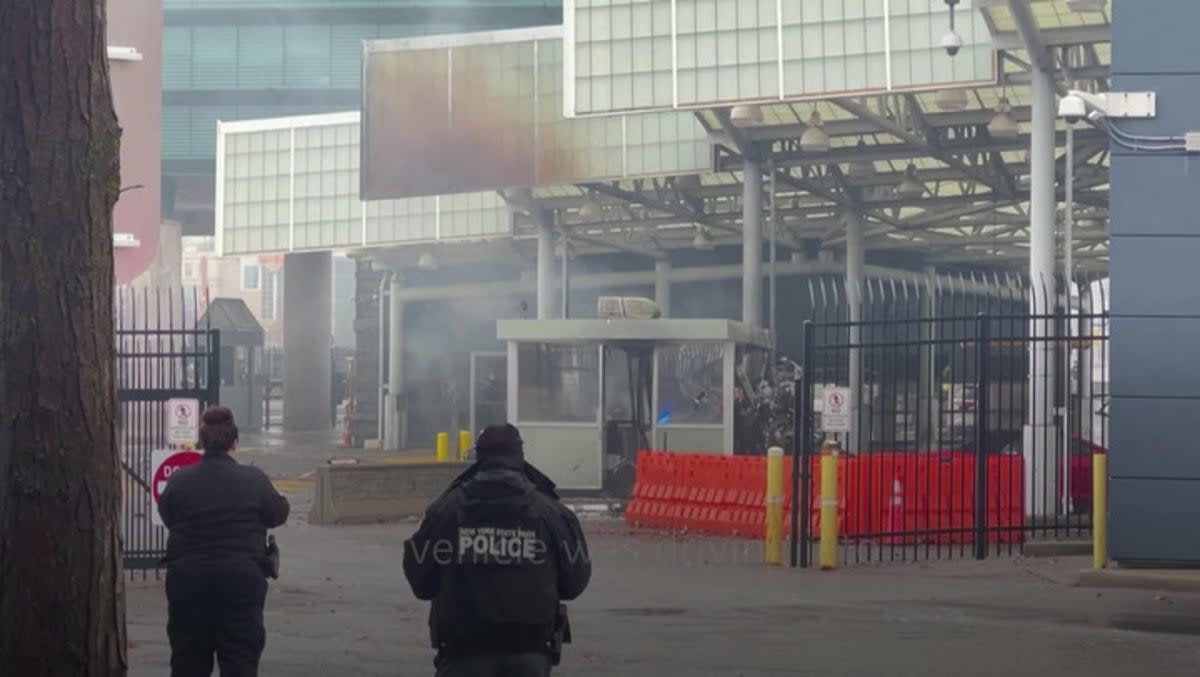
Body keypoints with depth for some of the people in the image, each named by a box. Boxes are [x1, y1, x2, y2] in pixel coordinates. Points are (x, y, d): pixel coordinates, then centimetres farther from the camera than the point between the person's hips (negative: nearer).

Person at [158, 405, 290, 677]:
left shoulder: (179, 481, -3)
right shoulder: (254, 480, -7)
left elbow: (167, 516, 11)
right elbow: (278, 514, 6)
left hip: (187, 580, 2)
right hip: (241, 580, -2)